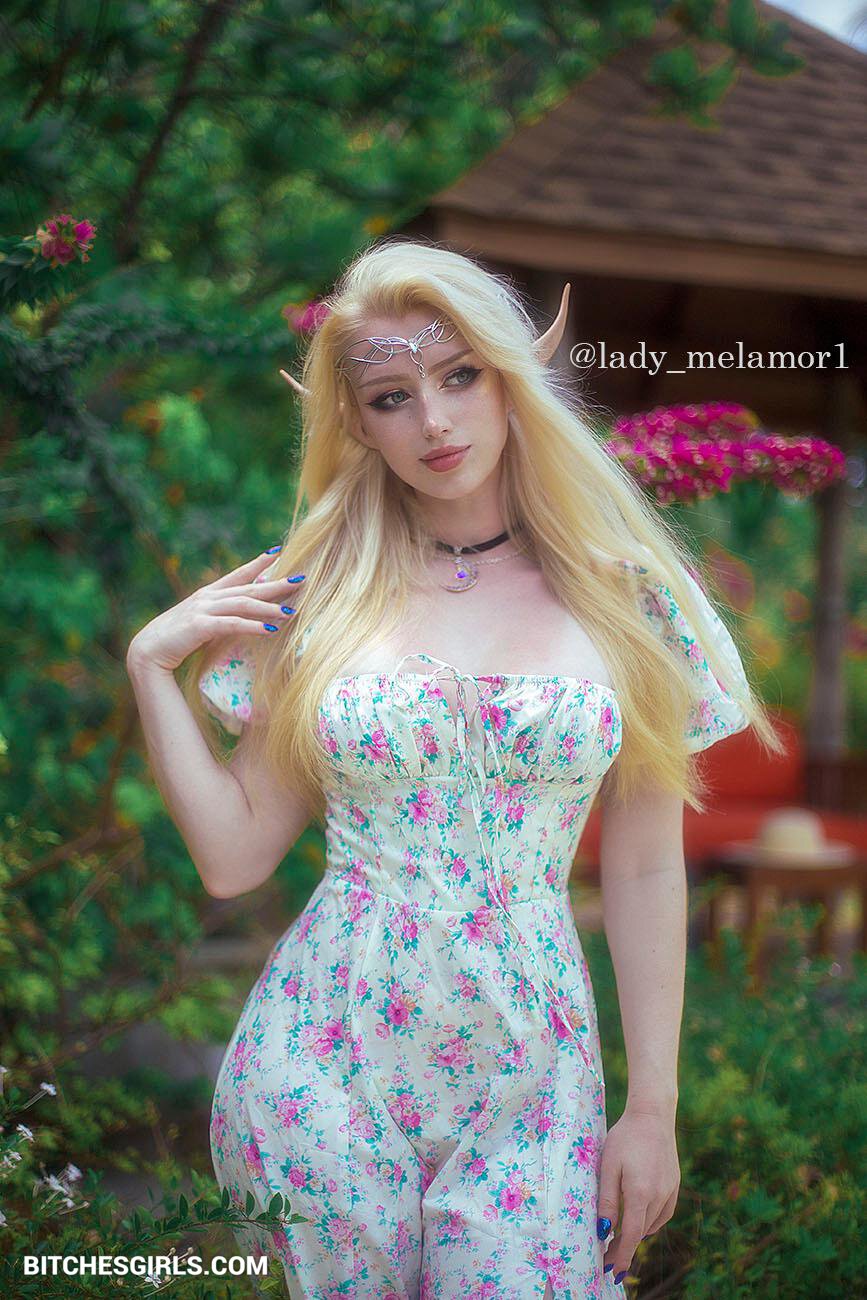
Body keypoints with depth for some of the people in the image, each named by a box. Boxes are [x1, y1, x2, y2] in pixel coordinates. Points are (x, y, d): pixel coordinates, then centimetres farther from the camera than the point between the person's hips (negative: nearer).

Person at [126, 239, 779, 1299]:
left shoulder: (627, 596, -2)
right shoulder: (316, 599, 1)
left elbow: (646, 871, 1)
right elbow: (233, 858, 1)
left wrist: (654, 1108, 1)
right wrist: (151, 665, -5)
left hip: (527, 1074, 0)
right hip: (323, 1066, 1)